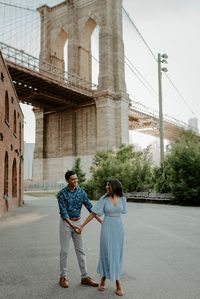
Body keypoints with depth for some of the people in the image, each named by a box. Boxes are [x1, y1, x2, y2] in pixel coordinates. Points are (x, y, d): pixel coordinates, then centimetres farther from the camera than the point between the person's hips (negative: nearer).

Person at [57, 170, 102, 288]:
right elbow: (63, 212, -18)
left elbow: (90, 206, -3)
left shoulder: (81, 192, -2)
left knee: (80, 250, 7)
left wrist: (101, 221, -11)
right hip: (66, 222, -4)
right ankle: (63, 276, 18)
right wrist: (72, 226, -27)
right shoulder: (62, 194, -13)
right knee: (64, 250, 3)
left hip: (78, 222, 4)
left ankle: (85, 277, 14)